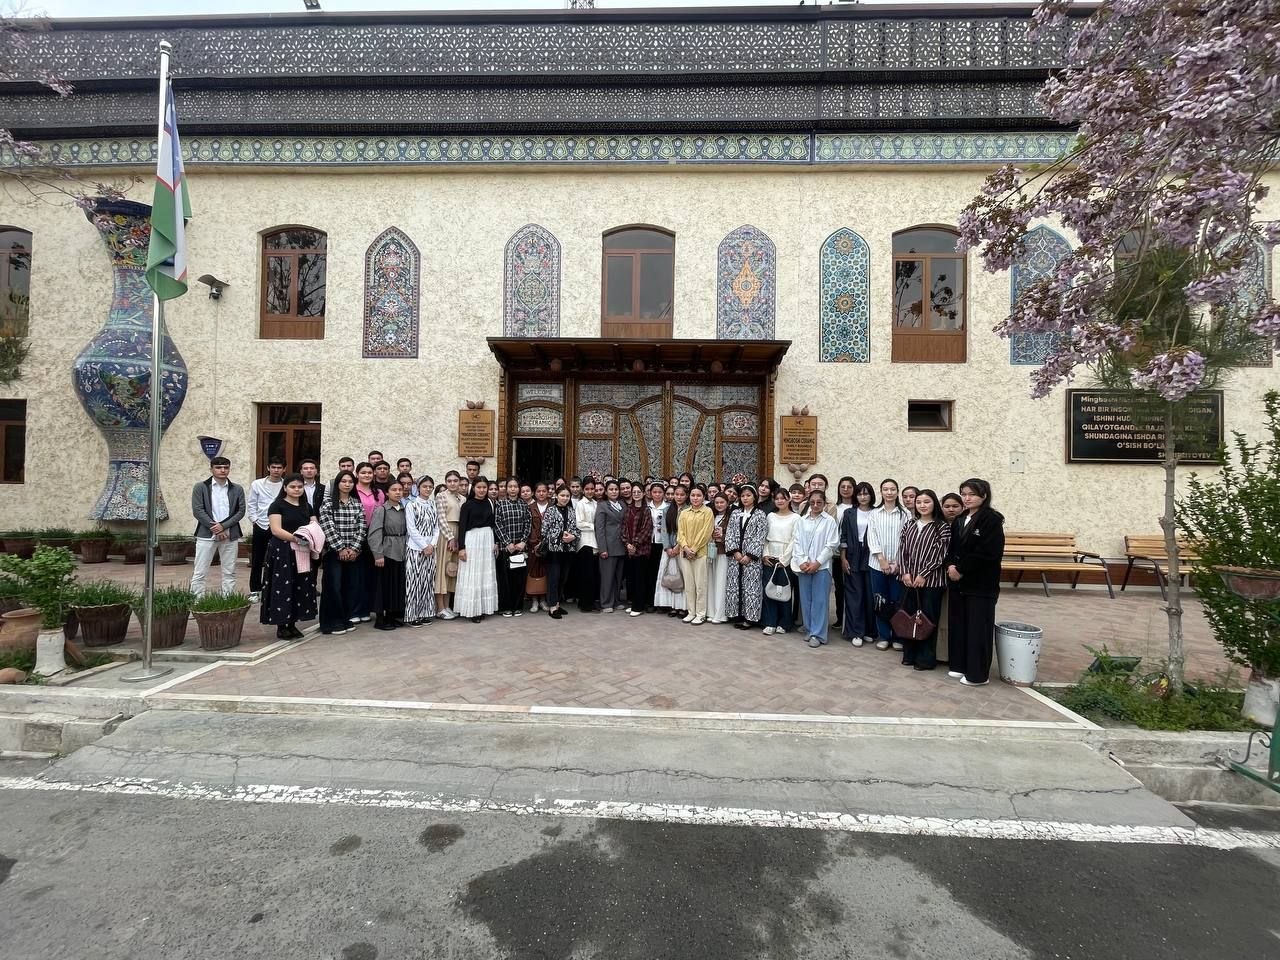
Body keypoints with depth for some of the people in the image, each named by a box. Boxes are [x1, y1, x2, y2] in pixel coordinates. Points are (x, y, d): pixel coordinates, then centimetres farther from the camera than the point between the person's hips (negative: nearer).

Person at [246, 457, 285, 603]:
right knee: (257, 561, 8)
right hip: (261, 527, 1)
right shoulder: (257, 484, 1)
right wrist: (255, 520, -1)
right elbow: (251, 504, 6)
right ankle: (255, 591, 19)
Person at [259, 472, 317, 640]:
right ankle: (281, 625, 6)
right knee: (282, 587, -3)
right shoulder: (277, 506, -3)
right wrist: (297, 538, -25)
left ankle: (292, 623, 16)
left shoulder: (307, 507, 14)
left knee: (300, 587, 6)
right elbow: (276, 529, -14)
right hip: (281, 552, -5)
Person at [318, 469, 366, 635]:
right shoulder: (328, 503, -1)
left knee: (352, 586, 6)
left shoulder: (357, 504, 9)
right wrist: (341, 548, -13)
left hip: (353, 552, 4)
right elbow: (328, 528, -9)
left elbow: (361, 527, 3)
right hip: (334, 551, -3)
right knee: (333, 586, -3)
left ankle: (347, 619, 18)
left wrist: (354, 548, -7)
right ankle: (333, 623, 8)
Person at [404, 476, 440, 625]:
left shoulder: (433, 505, 11)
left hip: (430, 548, 5)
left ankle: (426, 612, 14)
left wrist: (432, 545, -6)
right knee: (414, 580, -3)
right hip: (415, 547, -5)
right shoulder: (411, 505, -3)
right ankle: (413, 614, 4)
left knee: (428, 580, 7)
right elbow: (411, 529, -9)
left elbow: (436, 527, 9)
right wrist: (424, 546, -12)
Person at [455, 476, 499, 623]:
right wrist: (461, 547, -13)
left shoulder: (489, 504, 10)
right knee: (471, 576, -3)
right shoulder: (467, 505, -4)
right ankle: (472, 610, 4)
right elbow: (462, 527, -7)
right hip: (472, 540, -5)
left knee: (486, 575, 8)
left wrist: (496, 542, 10)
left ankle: (483, 608, 16)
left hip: (488, 540, 5)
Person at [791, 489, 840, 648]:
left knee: (819, 600, -2)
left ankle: (818, 634, 4)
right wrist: (803, 561, -8)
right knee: (806, 599, 8)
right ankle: (809, 630, 20)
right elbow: (797, 543, 5)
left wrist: (817, 563, -11)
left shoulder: (829, 521, -1)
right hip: (804, 567, 3)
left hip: (821, 566, -3)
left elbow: (832, 545, -5)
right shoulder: (802, 520, 8)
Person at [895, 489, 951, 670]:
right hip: (908, 579, 4)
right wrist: (904, 572, -6)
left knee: (928, 618, 3)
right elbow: (902, 550, 6)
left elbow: (940, 554, -10)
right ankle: (909, 654, 21)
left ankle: (926, 658, 13)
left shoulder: (942, 527, -4)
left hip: (931, 580, -4)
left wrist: (923, 575, -13)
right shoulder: (908, 525, 10)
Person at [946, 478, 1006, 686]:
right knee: (958, 624, 12)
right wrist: (951, 566, -8)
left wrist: (961, 569, -15)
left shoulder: (991, 520, -11)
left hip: (981, 584, -7)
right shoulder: (959, 520, 11)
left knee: (978, 627, 1)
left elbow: (987, 553, -18)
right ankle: (960, 665, 24)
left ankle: (977, 673, 11)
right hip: (959, 582, 7)